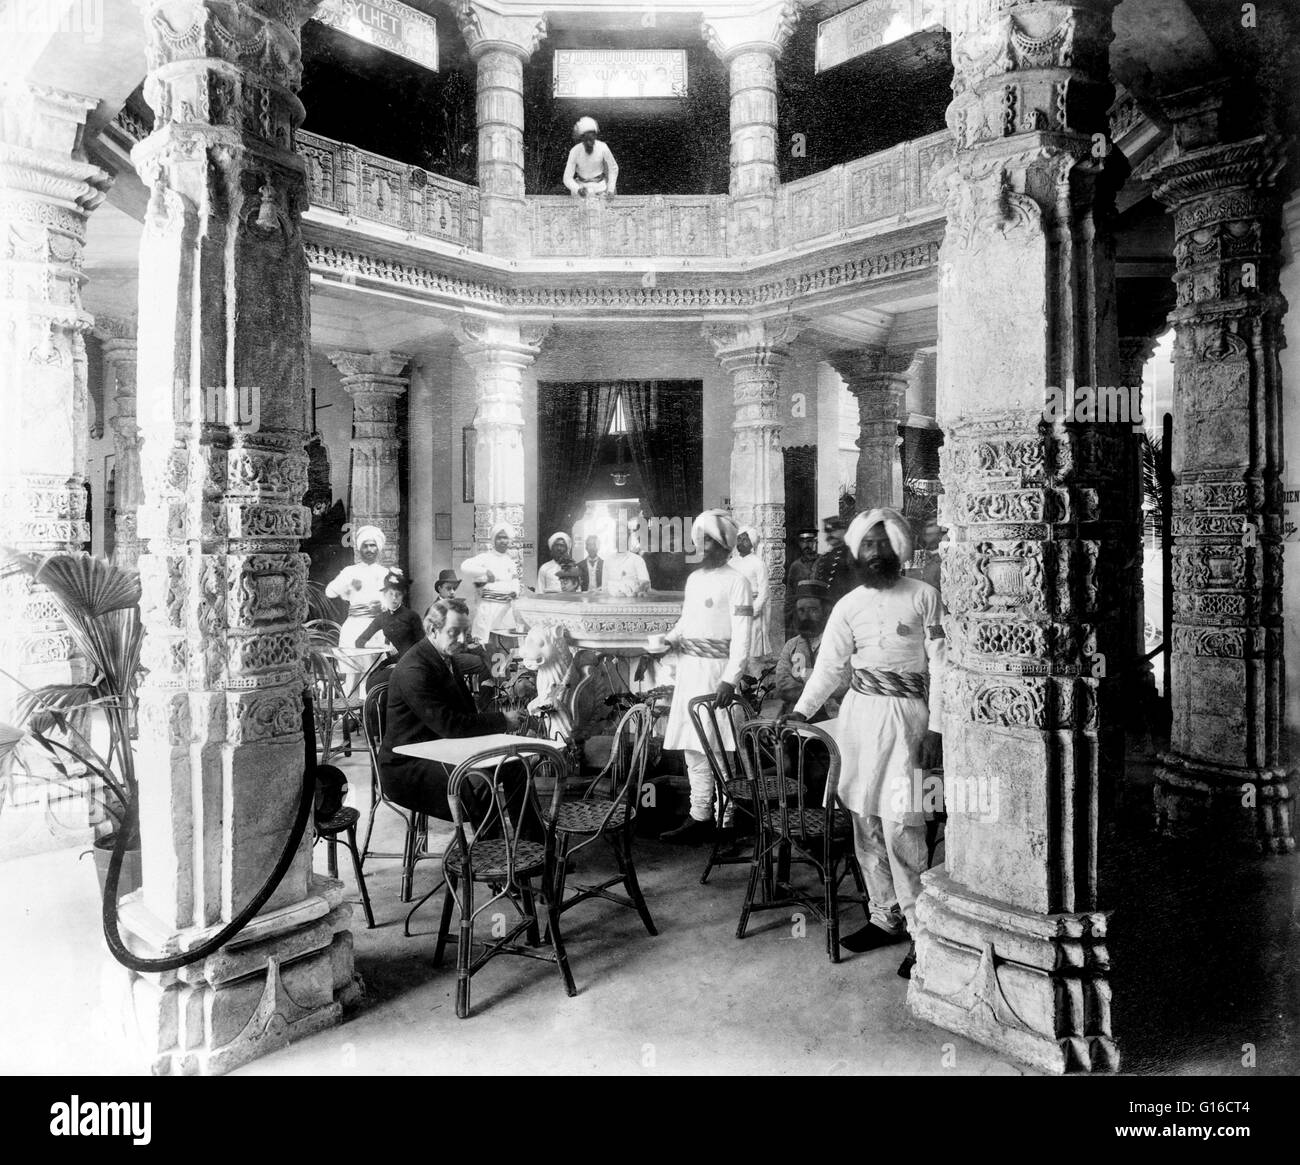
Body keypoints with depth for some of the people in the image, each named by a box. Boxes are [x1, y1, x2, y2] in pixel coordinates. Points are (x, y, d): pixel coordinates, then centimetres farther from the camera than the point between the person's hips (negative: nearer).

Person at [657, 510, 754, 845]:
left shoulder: (735, 581, -8)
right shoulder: (694, 578, 16)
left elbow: (741, 637, -14)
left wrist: (730, 679, -23)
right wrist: (669, 639, 4)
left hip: (713, 669, -7)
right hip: (687, 666, 8)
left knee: (699, 746, -6)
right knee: (691, 744, 10)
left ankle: (699, 818, 4)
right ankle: (703, 812, 20)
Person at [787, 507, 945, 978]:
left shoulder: (923, 596, 0)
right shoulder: (848, 606, 8)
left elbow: (939, 665, -2)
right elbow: (828, 668, 7)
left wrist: (935, 728, -7)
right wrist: (799, 712, -4)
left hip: (905, 715, -4)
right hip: (859, 713, 4)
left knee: (900, 825, -10)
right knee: (865, 823, 8)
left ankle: (922, 931, 2)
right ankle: (886, 917, 23)